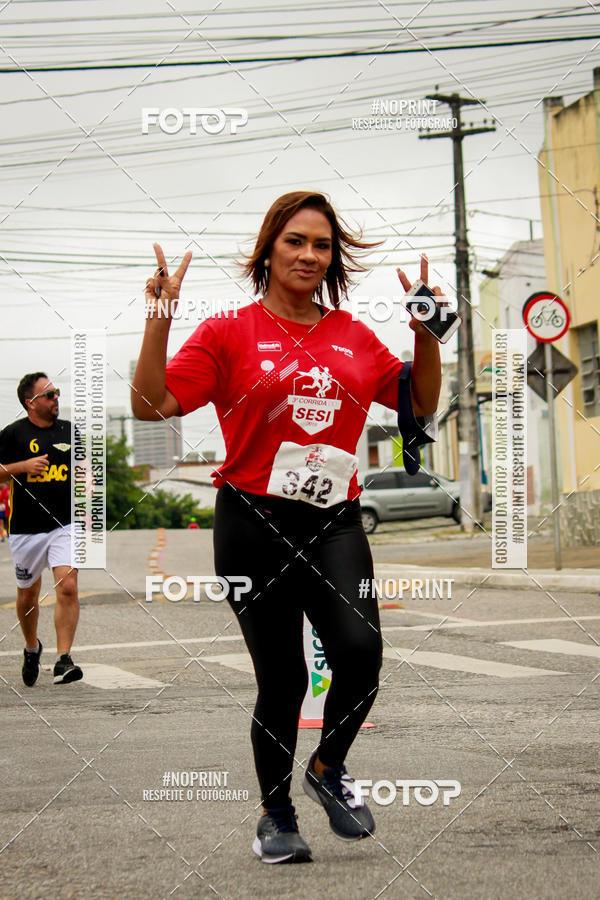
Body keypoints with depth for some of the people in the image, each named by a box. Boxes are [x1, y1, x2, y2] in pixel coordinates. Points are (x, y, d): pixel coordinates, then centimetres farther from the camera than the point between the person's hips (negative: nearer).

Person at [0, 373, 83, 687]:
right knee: (28, 594, 12)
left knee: (68, 588, -16)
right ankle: (32, 646, 39)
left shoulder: (70, 431, 9)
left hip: (65, 525, 1)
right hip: (25, 529, -1)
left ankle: (63, 661, -15)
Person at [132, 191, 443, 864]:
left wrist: (426, 331, 8)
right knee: (282, 677, 2)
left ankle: (328, 767, 10)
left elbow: (422, 404, 19)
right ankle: (275, 815, 26)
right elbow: (151, 405, -6)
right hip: (253, 523, -2)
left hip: (334, 522, 3)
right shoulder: (230, 331, 1)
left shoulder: (355, 336, 12)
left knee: (360, 648, -20)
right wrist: (159, 316, -14)